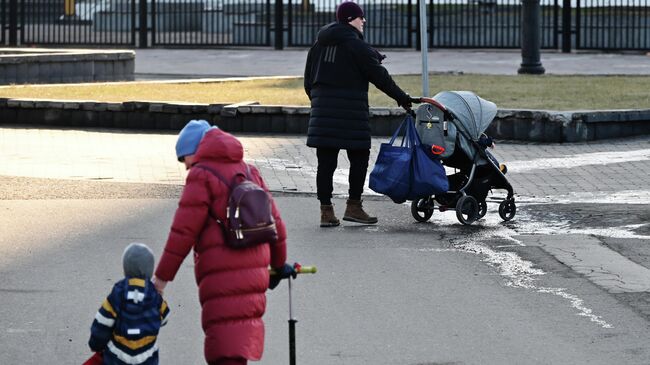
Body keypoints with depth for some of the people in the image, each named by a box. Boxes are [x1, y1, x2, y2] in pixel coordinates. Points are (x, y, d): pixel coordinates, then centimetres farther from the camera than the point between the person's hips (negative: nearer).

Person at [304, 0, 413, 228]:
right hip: (350, 110, -7)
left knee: (326, 161, 5)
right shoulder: (355, 45, -8)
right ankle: (353, 206, 5)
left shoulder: (319, 45, 14)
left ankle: (326, 211, 4)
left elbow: (308, 81, 17)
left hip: (323, 110, 7)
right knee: (359, 157, 5)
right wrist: (401, 98, -1)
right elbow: (378, 76, -8)